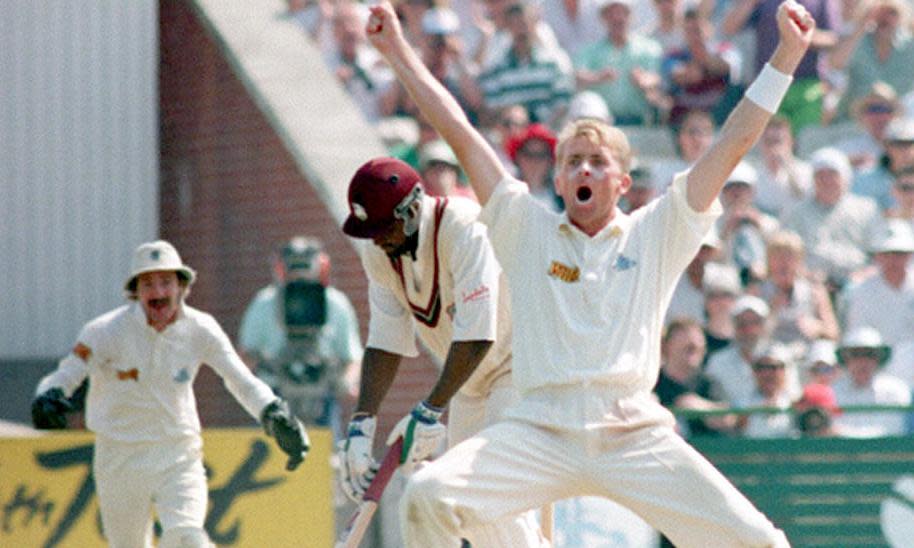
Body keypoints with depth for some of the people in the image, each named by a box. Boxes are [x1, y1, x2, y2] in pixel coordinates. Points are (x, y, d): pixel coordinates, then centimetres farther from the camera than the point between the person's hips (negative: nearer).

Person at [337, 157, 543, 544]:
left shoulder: (467, 229, -30)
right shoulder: (380, 252, -7)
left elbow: (476, 336, -33)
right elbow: (385, 343, -8)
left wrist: (430, 411, -32)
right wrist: (362, 422, -19)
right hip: (470, 381, 8)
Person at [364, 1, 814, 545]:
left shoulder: (655, 234, 15)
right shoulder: (528, 229, 16)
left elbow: (732, 144, 11)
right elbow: (459, 132, 14)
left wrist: (787, 54, 6)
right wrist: (398, 50, 13)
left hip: (634, 434, 0)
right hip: (540, 432, 0)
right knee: (428, 496, -23)